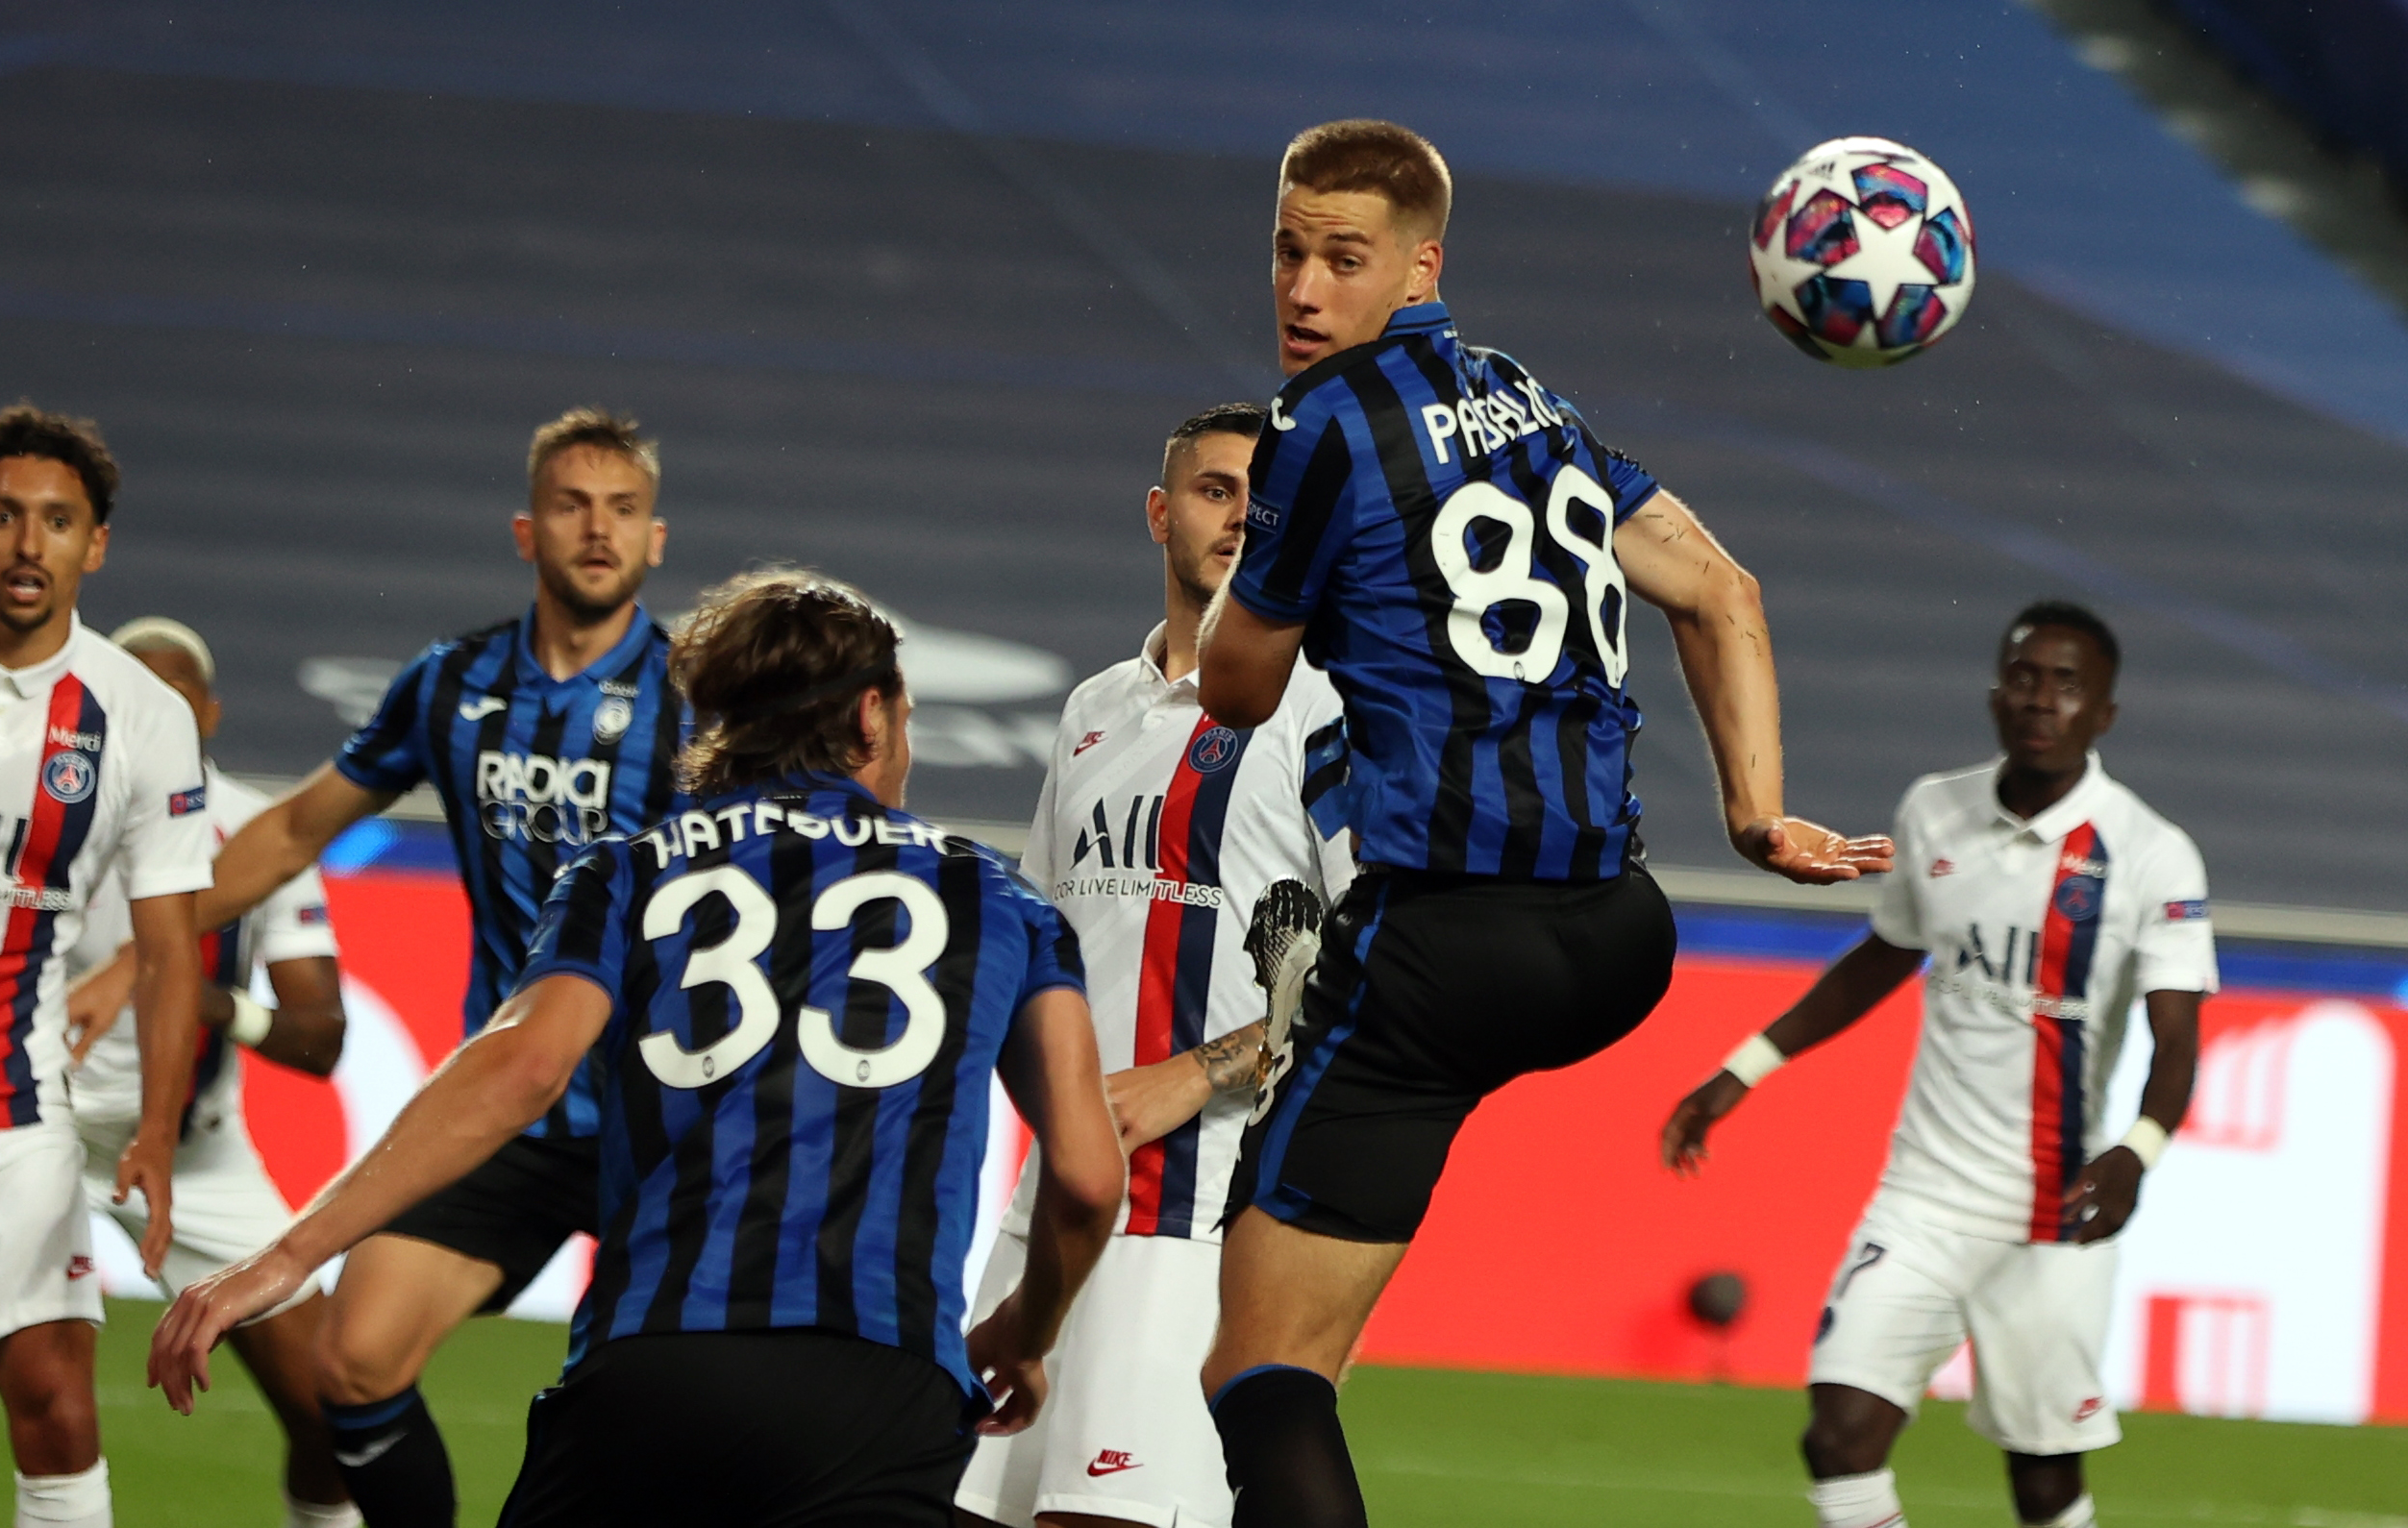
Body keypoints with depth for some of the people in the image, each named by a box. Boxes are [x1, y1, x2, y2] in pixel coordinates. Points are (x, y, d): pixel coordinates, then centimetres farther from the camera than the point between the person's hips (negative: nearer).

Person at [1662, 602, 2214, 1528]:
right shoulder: (1934, 813, 5)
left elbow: (2176, 1041, -19)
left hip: (2060, 1214, -3)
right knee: (1843, 1433, -13)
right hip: (1926, 1197, 3)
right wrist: (1741, 1072, 21)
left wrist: (2136, 1152, -39)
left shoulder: (2150, 856, -10)